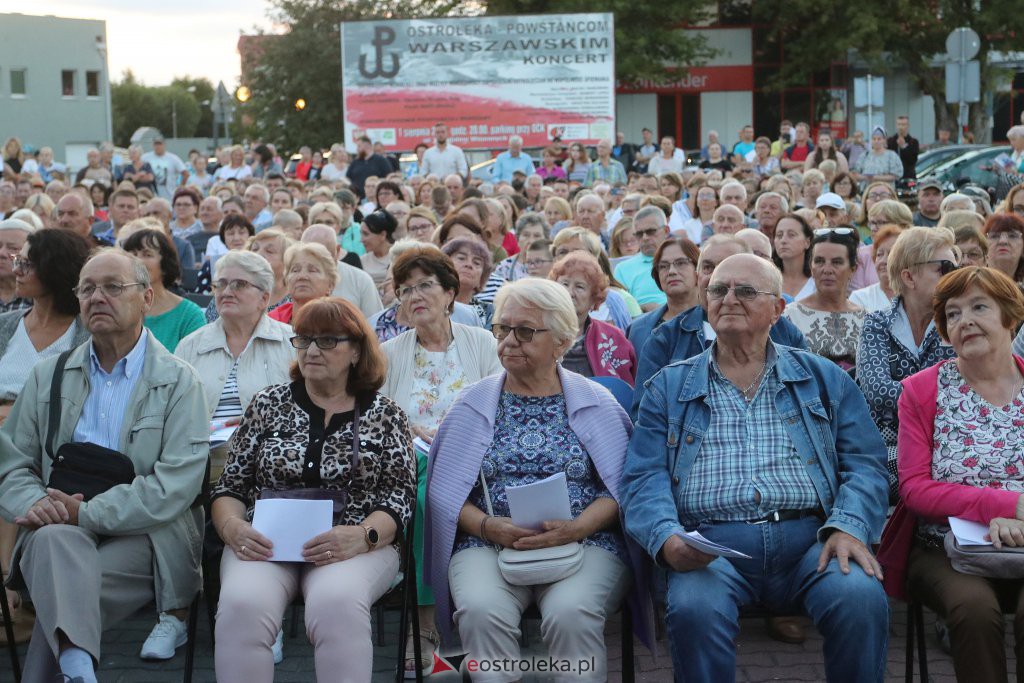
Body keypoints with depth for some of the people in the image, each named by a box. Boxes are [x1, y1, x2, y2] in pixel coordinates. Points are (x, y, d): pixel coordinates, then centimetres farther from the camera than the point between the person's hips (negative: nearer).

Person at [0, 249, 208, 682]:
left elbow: (178, 482, -9)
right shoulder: (48, 376, 17)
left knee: (59, 585, -32)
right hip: (61, 530, 2)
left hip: (143, 535, -2)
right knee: (53, 540, -34)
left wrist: (86, 513, -17)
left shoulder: (179, 381, 4)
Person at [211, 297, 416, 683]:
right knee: (242, 604, -32)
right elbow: (231, 486, 12)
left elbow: (400, 495, 1)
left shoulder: (384, 414, 8)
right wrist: (233, 527, -10)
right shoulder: (268, 404, 13)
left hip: (356, 547, -1)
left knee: (336, 604, -36)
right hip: (266, 543, 2)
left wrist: (360, 536, -19)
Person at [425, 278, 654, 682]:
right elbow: (444, 492, 7)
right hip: (488, 545, 1)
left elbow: (620, 489, 1)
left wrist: (575, 529, -16)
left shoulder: (597, 404, 8)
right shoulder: (473, 404, 12)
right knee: (481, 611, -31)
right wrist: (486, 526, -12)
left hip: (584, 544, -1)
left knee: (571, 613, -33)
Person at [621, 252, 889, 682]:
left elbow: (864, 465, 9)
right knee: (693, 610, -34)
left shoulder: (823, 378, 18)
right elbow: (644, 479, 6)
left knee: (861, 599, -30)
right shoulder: (669, 387, 17)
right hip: (709, 546, -1)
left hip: (809, 540, 1)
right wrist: (667, 539, -15)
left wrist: (848, 527, -11)